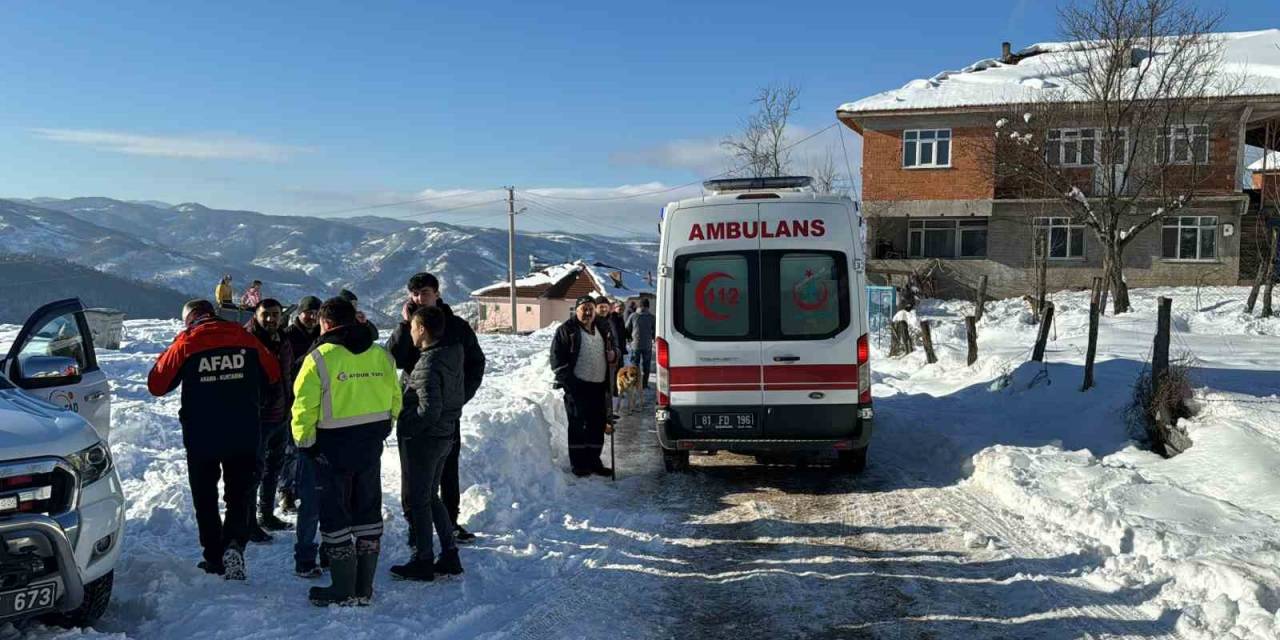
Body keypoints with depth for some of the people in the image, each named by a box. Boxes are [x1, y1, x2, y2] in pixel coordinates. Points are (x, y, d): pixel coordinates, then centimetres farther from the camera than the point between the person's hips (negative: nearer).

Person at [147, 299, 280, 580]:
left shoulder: (186, 343, -7)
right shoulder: (244, 338, 0)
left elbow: (157, 385, -2)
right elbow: (272, 373, 11)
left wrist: (169, 354, 12)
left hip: (201, 437, -1)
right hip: (244, 437, 1)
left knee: (205, 499, 14)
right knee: (240, 495, 11)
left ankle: (214, 559, 17)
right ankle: (235, 544, -13)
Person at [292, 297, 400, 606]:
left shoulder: (319, 358, -13)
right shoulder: (380, 355, 3)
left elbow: (304, 406, -13)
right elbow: (395, 399, 8)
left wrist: (304, 441, 0)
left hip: (333, 446, -5)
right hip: (371, 445, 5)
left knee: (334, 514, 5)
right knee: (368, 512, 13)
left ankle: (344, 590, 8)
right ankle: (364, 588, 18)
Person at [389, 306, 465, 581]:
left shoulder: (428, 365, -23)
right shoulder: (453, 355, 3)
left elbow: (429, 409, -28)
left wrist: (405, 427, -17)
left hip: (423, 439, -9)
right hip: (445, 435, 9)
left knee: (417, 500, 5)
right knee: (431, 496, 20)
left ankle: (422, 561, 14)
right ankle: (450, 555, 23)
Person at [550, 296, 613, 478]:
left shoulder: (601, 329, 15)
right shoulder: (567, 330, -4)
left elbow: (608, 355, 26)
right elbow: (557, 359, -8)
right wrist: (567, 383, -14)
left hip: (598, 387, 6)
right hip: (577, 387, -6)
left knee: (597, 425, 10)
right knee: (578, 425, -3)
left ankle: (594, 461, 21)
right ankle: (579, 464, 4)